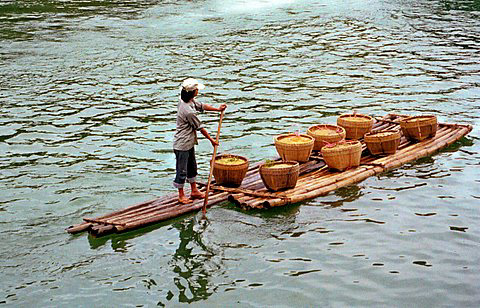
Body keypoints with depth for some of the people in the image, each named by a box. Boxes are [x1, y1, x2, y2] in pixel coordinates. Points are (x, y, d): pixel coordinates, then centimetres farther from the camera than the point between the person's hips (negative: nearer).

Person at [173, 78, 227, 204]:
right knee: (182, 170, 4)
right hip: (182, 145, -10)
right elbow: (200, 127, -17)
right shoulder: (188, 111, -29)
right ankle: (181, 196, 16)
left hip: (189, 142, 10)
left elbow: (201, 106, 15)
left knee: (192, 167, 21)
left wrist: (217, 109, 13)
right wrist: (211, 140, -5)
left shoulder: (183, 100, -1)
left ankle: (194, 191, 34)